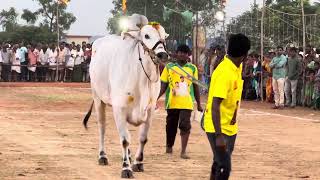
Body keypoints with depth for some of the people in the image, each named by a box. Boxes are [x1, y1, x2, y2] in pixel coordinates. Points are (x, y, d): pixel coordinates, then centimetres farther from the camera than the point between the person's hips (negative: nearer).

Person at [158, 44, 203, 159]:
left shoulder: (192, 68, 6)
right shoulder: (169, 67, 4)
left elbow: (195, 87, 13)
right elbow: (163, 85, 4)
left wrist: (199, 104, 14)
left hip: (187, 103, -1)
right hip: (172, 102, 1)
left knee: (185, 126, -12)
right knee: (171, 126, 11)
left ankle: (183, 151, -10)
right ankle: (169, 147, 32)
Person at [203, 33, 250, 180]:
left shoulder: (237, 68, 3)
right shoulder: (224, 73, -25)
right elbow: (215, 105, -28)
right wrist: (218, 136, -31)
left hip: (230, 127, 9)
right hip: (218, 129, -9)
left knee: (219, 164, 16)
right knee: (224, 168, -14)